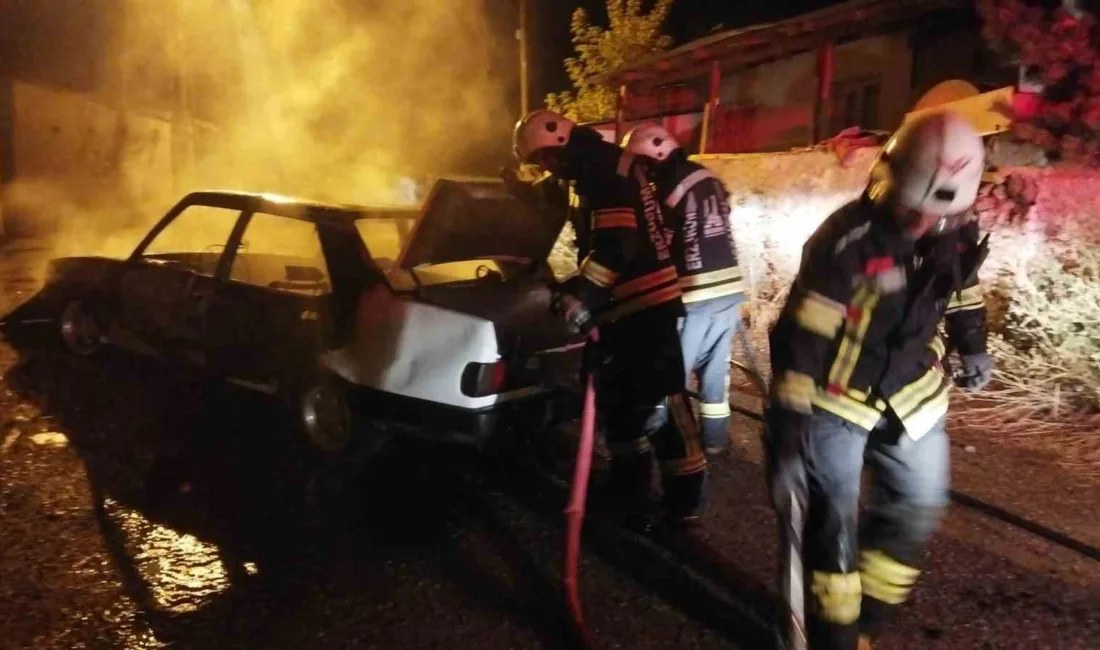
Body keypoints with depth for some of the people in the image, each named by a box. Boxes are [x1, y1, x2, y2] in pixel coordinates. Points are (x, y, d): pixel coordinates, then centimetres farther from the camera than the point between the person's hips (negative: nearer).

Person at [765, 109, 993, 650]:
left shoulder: (958, 232, -9)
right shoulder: (848, 240, -28)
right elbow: (799, 341, -28)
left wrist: (972, 347, 23)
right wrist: (786, 439, -29)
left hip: (913, 398, 6)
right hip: (837, 398, -6)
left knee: (917, 512, 14)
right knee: (833, 525, 0)